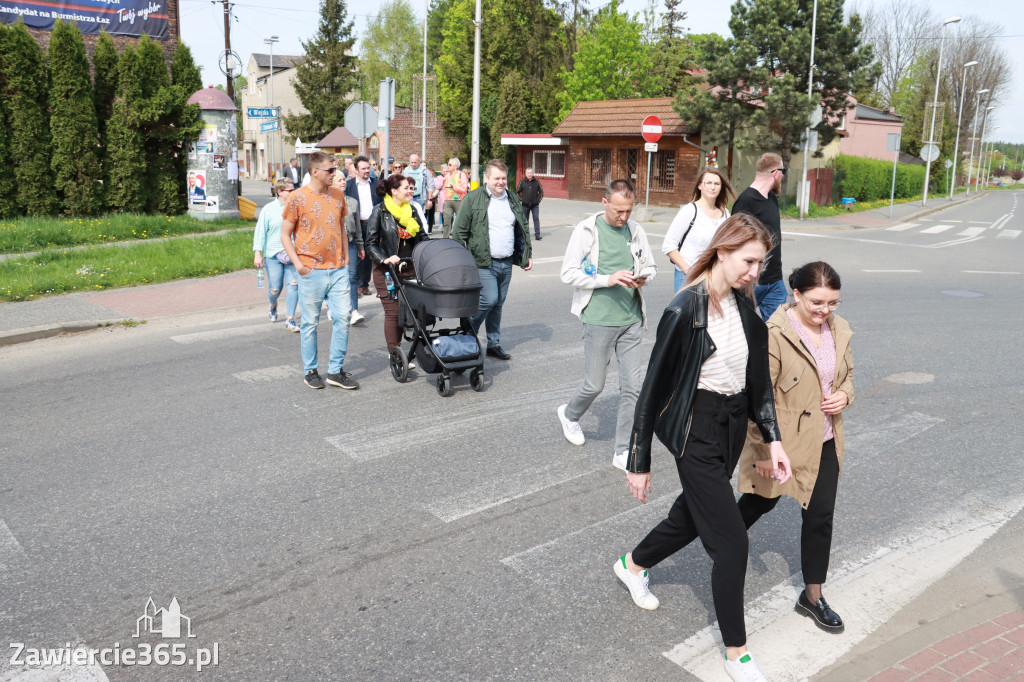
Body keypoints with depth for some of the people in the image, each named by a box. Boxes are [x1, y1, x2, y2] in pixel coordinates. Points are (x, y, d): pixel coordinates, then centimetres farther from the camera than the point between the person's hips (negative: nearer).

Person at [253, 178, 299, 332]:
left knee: (293, 285, -7)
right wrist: (258, 253, -6)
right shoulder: (268, 209, -1)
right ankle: (273, 305, 38)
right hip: (273, 255, -2)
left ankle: (290, 320, -1)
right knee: (275, 288, 2)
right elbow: (260, 232, 0)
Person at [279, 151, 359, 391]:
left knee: (342, 317, 1)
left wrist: (346, 255, 13)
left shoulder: (337, 195, 10)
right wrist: (297, 263, -11)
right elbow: (285, 234, -2)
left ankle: (336, 371, 12)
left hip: (338, 269, 5)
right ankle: (310, 371, 18)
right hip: (311, 270, -4)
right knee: (310, 322, 4)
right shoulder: (298, 197, -5)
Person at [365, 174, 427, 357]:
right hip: (387, 270, -4)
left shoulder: (412, 210, 13)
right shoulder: (380, 211, -3)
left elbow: (422, 238, 17)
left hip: (410, 267, 5)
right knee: (393, 311, -5)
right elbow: (371, 243, -7)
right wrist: (385, 259, -23)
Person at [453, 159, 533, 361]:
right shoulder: (473, 199, -4)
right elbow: (459, 232, -4)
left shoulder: (513, 200, 13)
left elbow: (523, 229, 22)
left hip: (506, 263, 6)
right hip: (484, 263, -6)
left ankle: (494, 344, 20)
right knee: (488, 300, -14)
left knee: (498, 303, 11)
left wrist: (527, 255, 16)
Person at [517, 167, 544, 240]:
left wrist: (539, 199, 2)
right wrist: (521, 199, 0)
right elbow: (517, 192, 8)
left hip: (535, 205, 0)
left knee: (536, 219, -6)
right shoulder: (522, 182, 1)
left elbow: (541, 192, 11)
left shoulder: (537, 182, 2)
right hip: (525, 205, 0)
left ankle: (537, 234, -5)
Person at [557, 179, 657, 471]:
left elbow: (650, 265, 19)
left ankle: (623, 451, 13)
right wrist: (608, 279, -18)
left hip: (632, 320, 4)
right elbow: (568, 273, -8)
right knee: (595, 384, 6)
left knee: (633, 386, 2)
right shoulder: (586, 230, -5)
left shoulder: (636, 231, 7)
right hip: (599, 320, -4)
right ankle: (570, 415, 39)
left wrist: (643, 277, -5)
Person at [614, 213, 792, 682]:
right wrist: (639, 462, -11)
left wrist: (772, 439, 5)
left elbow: (758, 378, 11)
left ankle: (633, 565, 51)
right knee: (731, 540, -3)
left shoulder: (745, 306, 2)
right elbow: (655, 386, -15)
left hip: (734, 426, 8)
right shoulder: (685, 310, -19)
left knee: (692, 517, 22)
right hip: (697, 430, -8)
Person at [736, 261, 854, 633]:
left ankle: (812, 596, 24)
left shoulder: (839, 329, -1)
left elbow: (847, 373, 17)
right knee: (761, 501, 17)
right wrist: (763, 450, -18)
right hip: (782, 441, -5)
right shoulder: (775, 334, -22)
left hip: (824, 442, 5)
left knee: (821, 516, 8)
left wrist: (844, 395, -6)